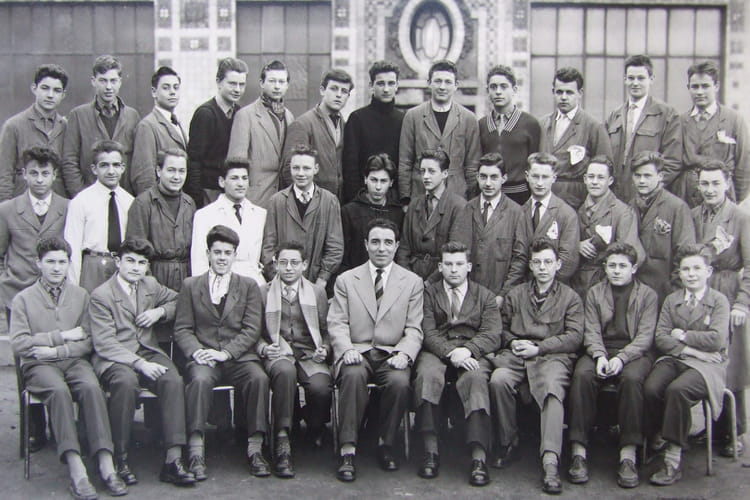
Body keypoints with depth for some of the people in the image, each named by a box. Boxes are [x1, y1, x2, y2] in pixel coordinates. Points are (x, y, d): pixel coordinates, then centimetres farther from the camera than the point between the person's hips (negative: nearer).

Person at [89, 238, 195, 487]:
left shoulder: (151, 285, 13)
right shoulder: (101, 295, -4)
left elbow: (178, 300, 28)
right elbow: (104, 344, -12)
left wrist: (160, 312, 4)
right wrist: (139, 363, -25)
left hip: (148, 352, 4)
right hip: (114, 358, -4)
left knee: (173, 380, -28)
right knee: (126, 381, -38)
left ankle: (173, 460, -29)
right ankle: (120, 459, -24)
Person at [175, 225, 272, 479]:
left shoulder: (249, 286, 11)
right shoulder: (191, 285, 13)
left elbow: (252, 330, 2)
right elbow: (182, 329, 8)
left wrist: (225, 352, -13)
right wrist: (196, 351, -13)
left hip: (239, 356, 0)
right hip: (203, 356, 0)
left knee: (259, 378, -30)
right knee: (199, 379, -33)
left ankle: (254, 448, -20)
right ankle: (196, 452, -28)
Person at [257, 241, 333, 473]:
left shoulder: (317, 293, 15)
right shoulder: (263, 293, 10)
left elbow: (326, 330, 16)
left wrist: (324, 349, -4)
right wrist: (264, 348, -10)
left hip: (310, 354, 2)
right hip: (277, 354, -1)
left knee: (321, 387, -31)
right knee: (285, 371, -39)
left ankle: (315, 429, 5)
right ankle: (282, 444, -35)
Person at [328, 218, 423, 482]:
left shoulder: (412, 282, 11)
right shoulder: (346, 280, 11)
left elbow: (414, 328, 6)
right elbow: (337, 323, 4)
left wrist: (404, 353, -14)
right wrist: (346, 349, -16)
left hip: (392, 354, 0)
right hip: (356, 351, 0)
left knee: (400, 381, -31)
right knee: (354, 376, -33)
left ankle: (385, 444, -9)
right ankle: (348, 450, -26)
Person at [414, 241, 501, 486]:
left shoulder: (485, 296, 18)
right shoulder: (428, 293, 15)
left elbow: (493, 335, 3)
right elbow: (428, 332, 1)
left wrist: (467, 350, -16)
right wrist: (450, 352, -17)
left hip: (473, 353, 0)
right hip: (436, 352, 0)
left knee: (476, 378, -33)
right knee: (427, 375, -34)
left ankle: (479, 457, -38)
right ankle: (431, 451, -31)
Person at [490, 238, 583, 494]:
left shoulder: (570, 297, 14)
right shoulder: (515, 294, 24)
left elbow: (574, 336, 2)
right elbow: (503, 328, 23)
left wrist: (539, 348, -7)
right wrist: (512, 342, 0)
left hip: (552, 356, -2)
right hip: (516, 354, 3)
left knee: (552, 389, -34)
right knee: (498, 380, -30)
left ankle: (550, 461, -41)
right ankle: (509, 444, -12)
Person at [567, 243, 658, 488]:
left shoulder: (648, 295, 9)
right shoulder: (594, 293, 15)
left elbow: (645, 335, -2)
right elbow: (591, 331, 6)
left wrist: (621, 358, -18)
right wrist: (600, 356, -15)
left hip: (634, 353, -1)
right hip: (600, 351, 2)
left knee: (632, 378, -36)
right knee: (582, 375, -31)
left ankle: (628, 455, -31)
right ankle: (578, 453, -31)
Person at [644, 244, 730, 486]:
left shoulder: (719, 300, 5)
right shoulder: (671, 300, 16)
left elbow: (717, 339, -9)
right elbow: (660, 338, 5)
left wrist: (683, 335, -3)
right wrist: (687, 349, -9)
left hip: (706, 364, -3)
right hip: (673, 359, 4)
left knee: (677, 389, -34)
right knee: (651, 388, -29)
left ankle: (673, 460, -26)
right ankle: (658, 438, -4)